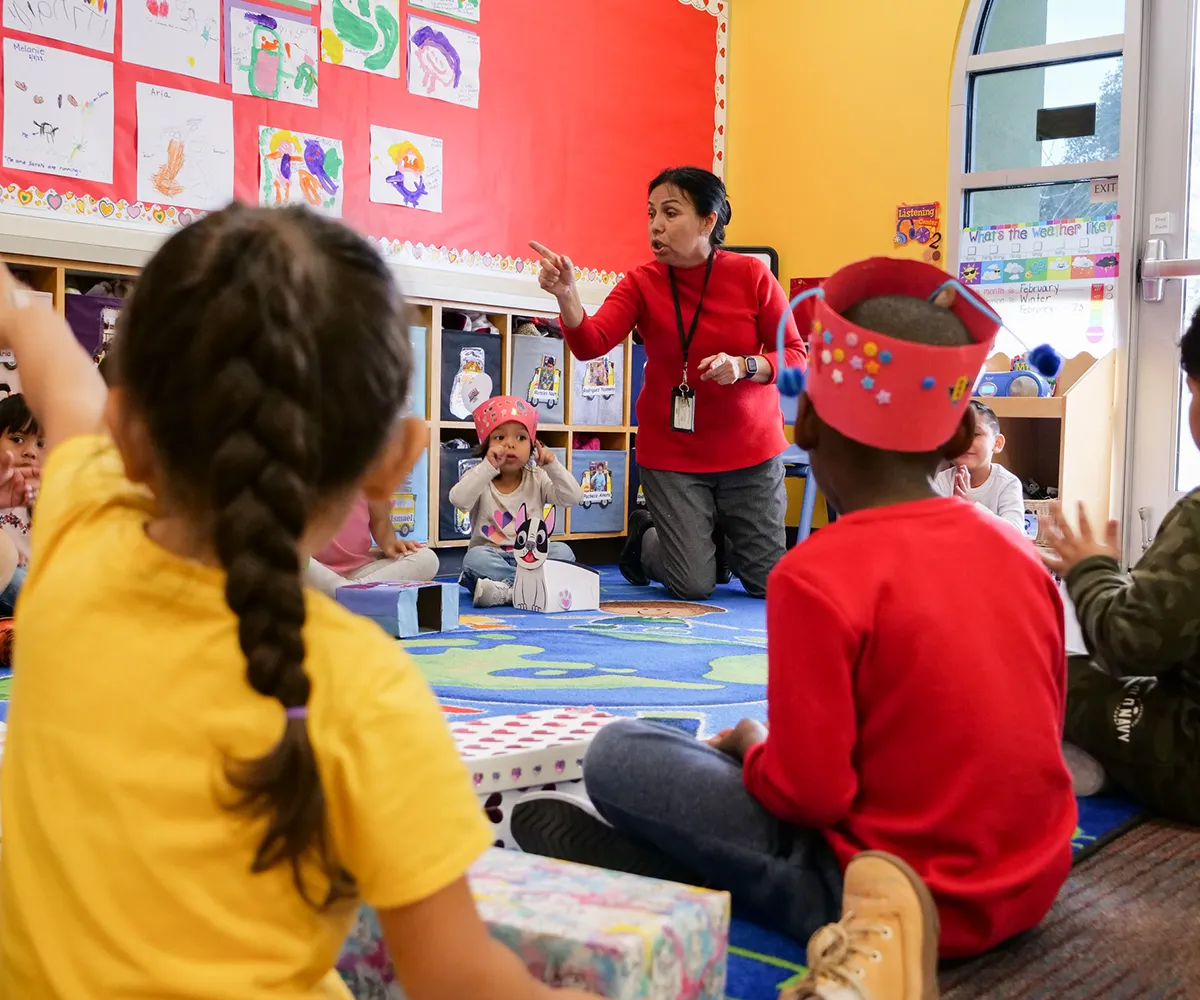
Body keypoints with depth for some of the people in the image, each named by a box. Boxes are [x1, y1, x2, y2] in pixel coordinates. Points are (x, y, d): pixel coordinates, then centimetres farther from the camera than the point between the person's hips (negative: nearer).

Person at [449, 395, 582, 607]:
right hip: (493, 558, -2)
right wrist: (488, 467, -27)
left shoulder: (537, 480, 7)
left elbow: (573, 496, -5)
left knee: (562, 551, -26)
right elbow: (459, 500, -21)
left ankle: (504, 590, -36)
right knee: (475, 557, -34)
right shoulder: (480, 478, 1)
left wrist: (552, 466, -15)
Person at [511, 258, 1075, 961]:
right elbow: (1037, 735, 11)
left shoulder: (818, 576, -19)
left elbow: (808, 793, -19)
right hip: (1030, 889, 7)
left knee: (617, 754, -4)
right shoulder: (1023, 557, 0)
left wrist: (755, 748, 4)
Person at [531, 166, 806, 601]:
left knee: (769, 584, 6)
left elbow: (795, 356, -5)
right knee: (694, 586, -4)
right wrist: (566, 296, -40)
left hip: (750, 450, 1)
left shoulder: (752, 275, -9)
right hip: (671, 454, -1)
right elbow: (590, 344, -22)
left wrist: (744, 366, -24)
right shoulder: (642, 283, -8)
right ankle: (645, 535, 29)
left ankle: (717, 537, 40)